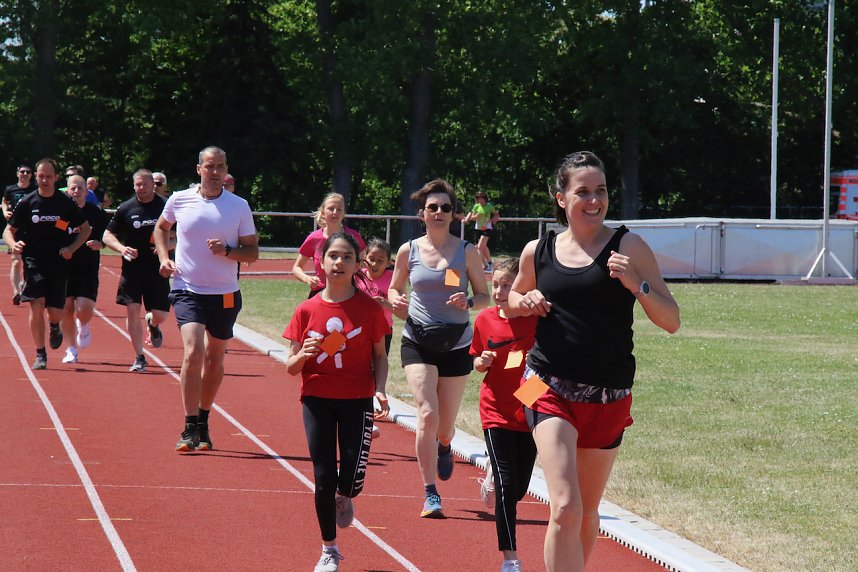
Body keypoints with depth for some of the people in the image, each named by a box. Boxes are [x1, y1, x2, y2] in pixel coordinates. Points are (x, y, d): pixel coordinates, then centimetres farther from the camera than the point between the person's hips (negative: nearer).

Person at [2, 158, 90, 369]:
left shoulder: (66, 203, 1)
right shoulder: (26, 203, 0)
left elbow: (85, 229, 10)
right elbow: (9, 230, 5)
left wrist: (72, 248, -6)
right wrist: (13, 244, -17)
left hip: (58, 262, 0)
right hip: (33, 261, 0)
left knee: (55, 312, -2)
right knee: (37, 306, -13)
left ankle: (54, 327, 37)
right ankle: (40, 355, 0)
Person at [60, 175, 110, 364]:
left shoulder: (97, 213, 1)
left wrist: (100, 244, -11)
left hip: (89, 269, -1)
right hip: (64, 268, 1)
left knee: (84, 311, -11)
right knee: (66, 309, -1)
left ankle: (83, 326, 25)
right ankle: (71, 349, 15)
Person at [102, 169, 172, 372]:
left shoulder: (165, 207, 0)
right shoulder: (125, 209, 1)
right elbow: (107, 235, 5)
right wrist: (121, 248, -15)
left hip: (157, 271, 0)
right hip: (132, 269, 0)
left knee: (160, 315, -1)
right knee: (132, 310, -8)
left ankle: (152, 325, 38)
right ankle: (139, 357, 3)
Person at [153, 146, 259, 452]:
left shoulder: (239, 206, -1)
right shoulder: (179, 200, 1)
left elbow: (252, 252, 2)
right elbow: (161, 227, 21)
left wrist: (227, 251, -16)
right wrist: (164, 258, 6)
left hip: (225, 295, 2)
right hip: (187, 290, -2)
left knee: (214, 359, 11)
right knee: (193, 352, -18)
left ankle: (203, 423, 29)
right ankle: (190, 429, -14)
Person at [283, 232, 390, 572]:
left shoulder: (369, 308, -2)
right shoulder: (307, 310, 0)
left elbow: (380, 356, 7)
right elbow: (291, 368, 3)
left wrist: (379, 390, -10)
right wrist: (303, 355, -19)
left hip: (357, 399, -1)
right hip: (317, 399, 1)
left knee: (352, 476, -12)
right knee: (324, 478, -2)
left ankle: (344, 498, 27)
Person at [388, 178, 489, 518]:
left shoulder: (466, 252, -2)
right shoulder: (408, 251, 1)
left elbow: (485, 297, 3)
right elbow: (394, 288, 14)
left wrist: (468, 302, -19)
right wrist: (396, 301, -9)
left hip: (456, 346, 1)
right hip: (418, 342, -1)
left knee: (445, 425, 9)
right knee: (427, 415, -17)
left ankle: (444, 445, 49)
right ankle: (430, 494, -10)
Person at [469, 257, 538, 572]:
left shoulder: (536, 319, -8)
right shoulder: (485, 319, -2)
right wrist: (481, 362, -11)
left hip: (529, 412, 0)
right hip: (497, 412, 0)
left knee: (519, 489, 9)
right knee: (506, 485, -10)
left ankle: (493, 475, 46)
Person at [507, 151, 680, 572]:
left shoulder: (627, 248, -2)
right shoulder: (538, 252, 5)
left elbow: (671, 321, -3)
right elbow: (513, 295, 26)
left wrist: (636, 284, -20)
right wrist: (524, 302, 2)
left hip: (608, 396, 1)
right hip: (550, 387, -1)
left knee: (587, 511, 13)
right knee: (565, 508, -18)